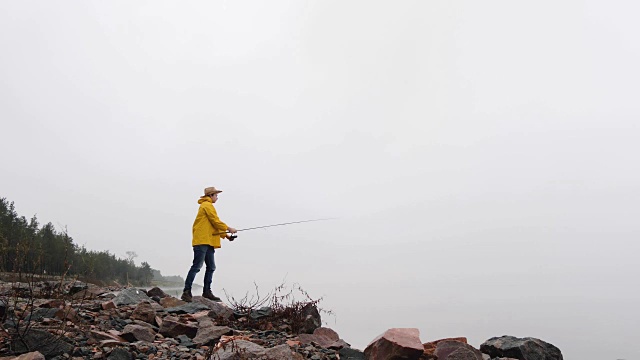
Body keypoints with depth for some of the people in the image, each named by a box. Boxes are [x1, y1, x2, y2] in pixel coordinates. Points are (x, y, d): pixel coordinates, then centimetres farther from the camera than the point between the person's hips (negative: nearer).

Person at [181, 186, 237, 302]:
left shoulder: (207, 205, 26)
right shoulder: (207, 205, -4)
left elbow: (213, 226, 25)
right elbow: (215, 221, -11)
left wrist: (225, 234, 18)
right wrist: (228, 228, -1)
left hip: (208, 242, 10)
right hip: (202, 241, -10)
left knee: (211, 267, 10)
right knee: (197, 266, -12)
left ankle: (207, 291, 14)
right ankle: (186, 292, -11)